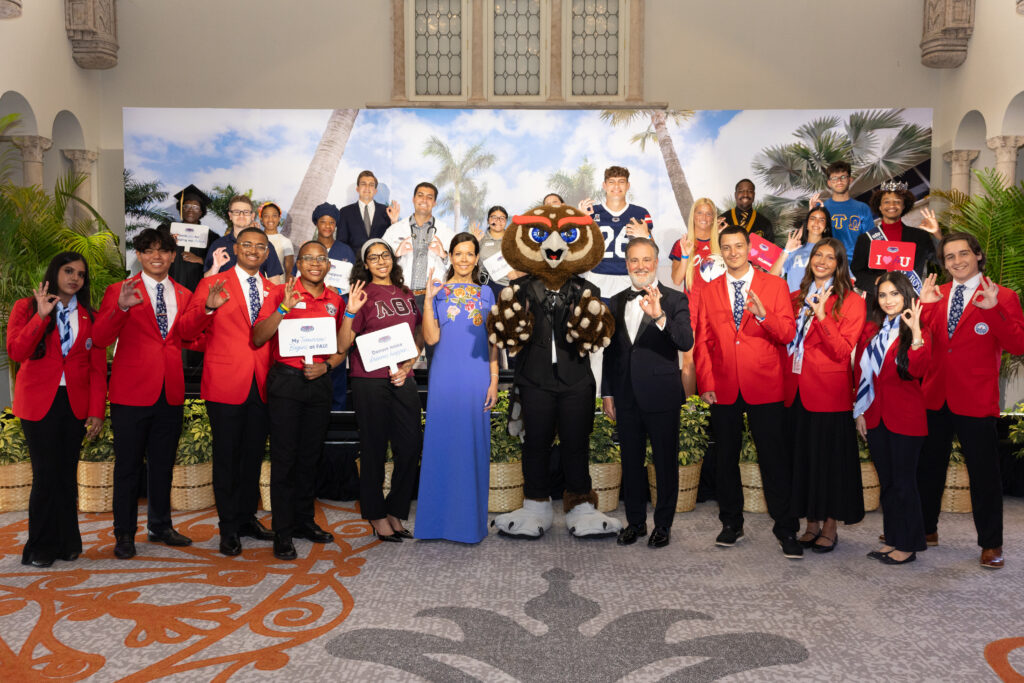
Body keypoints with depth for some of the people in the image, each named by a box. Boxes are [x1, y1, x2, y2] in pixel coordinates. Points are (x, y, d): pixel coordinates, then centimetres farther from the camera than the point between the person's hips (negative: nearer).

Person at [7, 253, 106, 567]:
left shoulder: (88, 316, 10)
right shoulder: (26, 308, 5)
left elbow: (98, 368, 5)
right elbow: (16, 352, -9)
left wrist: (97, 410, -3)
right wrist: (42, 316, -17)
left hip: (75, 404, 2)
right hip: (39, 403, -2)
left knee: (68, 474, 6)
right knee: (46, 474, -4)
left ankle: (67, 544, 16)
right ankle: (41, 548, 10)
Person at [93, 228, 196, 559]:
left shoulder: (183, 295, 11)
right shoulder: (120, 291, -1)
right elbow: (99, 338, -11)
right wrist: (121, 308, -27)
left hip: (171, 393, 4)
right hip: (132, 392, -4)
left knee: (163, 464, 14)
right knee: (127, 465, 4)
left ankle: (160, 526, 27)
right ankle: (124, 534, 16)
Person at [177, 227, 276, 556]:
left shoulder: (274, 290, 13)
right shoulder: (213, 285, 1)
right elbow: (187, 330, -6)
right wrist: (207, 308, -23)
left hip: (261, 385, 4)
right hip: (226, 383, -4)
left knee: (254, 454, 13)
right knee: (227, 456, 3)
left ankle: (248, 518, 27)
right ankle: (229, 527, 13)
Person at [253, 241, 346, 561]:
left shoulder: (336, 301, 9)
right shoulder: (280, 293, -2)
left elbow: (342, 348, 15)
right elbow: (258, 338, -9)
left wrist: (327, 366, -4)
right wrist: (283, 309, -21)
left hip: (319, 382, 4)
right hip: (286, 381, -4)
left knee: (310, 456, 11)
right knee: (284, 457, -1)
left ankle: (305, 521, 24)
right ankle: (282, 532, 6)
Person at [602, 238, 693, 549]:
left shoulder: (675, 300, -5)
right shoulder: (616, 302, 9)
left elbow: (686, 342, -20)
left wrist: (659, 317, -36)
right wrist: (607, 394, 12)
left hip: (662, 397, -4)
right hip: (626, 398, 4)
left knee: (666, 463, 7)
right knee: (631, 462, 14)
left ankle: (663, 524, 22)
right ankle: (635, 521, 28)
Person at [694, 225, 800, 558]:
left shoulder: (775, 285, 4)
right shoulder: (709, 291, 10)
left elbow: (788, 334, -5)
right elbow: (702, 341, 8)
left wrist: (763, 315, -23)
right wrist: (705, 383, 0)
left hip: (764, 387, -2)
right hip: (723, 388, 3)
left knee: (774, 458, -1)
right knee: (726, 458, 10)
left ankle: (786, 530, 9)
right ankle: (731, 523, 24)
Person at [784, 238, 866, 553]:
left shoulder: (850, 301, -2)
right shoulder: (797, 298, 14)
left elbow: (844, 351, -13)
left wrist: (821, 315, -21)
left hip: (828, 392, -5)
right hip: (796, 391, 5)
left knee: (829, 458, 2)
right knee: (802, 457, 9)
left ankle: (830, 528, 14)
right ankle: (811, 524, 22)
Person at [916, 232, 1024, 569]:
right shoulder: (936, 295, 9)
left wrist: (993, 309, -27)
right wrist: (922, 306, -11)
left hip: (975, 401, -4)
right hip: (935, 398, 4)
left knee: (984, 473, 5)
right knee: (928, 466, 15)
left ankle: (991, 544, 20)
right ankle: (926, 529, 31)